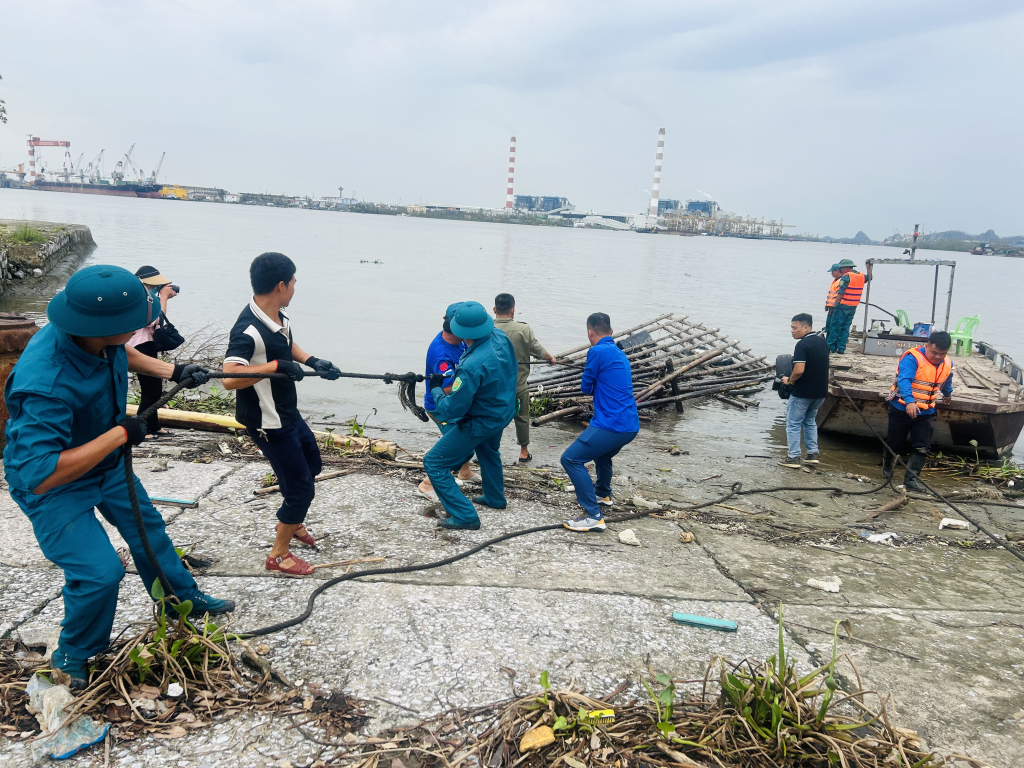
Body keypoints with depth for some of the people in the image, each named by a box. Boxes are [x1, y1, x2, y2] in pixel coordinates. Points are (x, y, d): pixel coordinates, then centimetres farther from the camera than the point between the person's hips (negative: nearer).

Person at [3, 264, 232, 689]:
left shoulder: (99, 337, -19)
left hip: (107, 463, 8)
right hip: (53, 485, -8)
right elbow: (41, 474, -44)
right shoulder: (45, 384, -43)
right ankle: (74, 660, 18)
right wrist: (119, 434, -39)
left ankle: (182, 599, 46)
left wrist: (173, 371, -1)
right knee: (100, 571, -11)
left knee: (148, 529, 21)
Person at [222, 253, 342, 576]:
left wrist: (313, 362, 3)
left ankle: (291, 522, 50)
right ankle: (278, 555, 19)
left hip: (288, 412, 10)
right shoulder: (248, 330, -30)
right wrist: (277, 365, -41)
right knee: (301, 488, 0)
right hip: (268, 423, -10)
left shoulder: (280, 316, -3)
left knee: (312, 464, 28)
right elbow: (229, 378, -41)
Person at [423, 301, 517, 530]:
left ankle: (465, 516, 3)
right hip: (503, 412, 8)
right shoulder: (500, 336, -15)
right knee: (488, 451, 37)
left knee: (434, 463, 2)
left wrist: (436, 389, -12)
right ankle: (495, 497, 56)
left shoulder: (472, 367, -39)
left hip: (480, 423, -8)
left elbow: (451, 410, -30)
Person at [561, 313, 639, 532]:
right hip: (629, 424, 9)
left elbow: (586, 388, 0)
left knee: (571, 459, -9)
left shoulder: (598, 352, -10)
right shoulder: (620, 354, 17)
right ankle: (603, 494, 53)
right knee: (602, 454, 35)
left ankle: (593, 516, -12)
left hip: (612, 424, -9)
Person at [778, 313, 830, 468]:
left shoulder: (802, 344, -19)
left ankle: (794, 457, 5)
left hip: (802, 392, -8)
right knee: (810, 421, 22)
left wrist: (789, 380, -9)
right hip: (820, 391, 8)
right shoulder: (822, 342, 7)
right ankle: (813, 454, 22)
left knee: (793, 424, 4)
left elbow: (799, 370, -26)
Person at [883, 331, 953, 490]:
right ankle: (887, 466, 38)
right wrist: (909, 401, -48)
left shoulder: (947, 365, 2)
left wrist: (947, 394, 43)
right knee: (896, 443, 10)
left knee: (922, 448, -4)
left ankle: (911, 479, -1)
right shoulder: (912, 358, -21)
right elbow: (904, 380, -35)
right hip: (902, 409, -5)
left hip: (926, 412, 5)